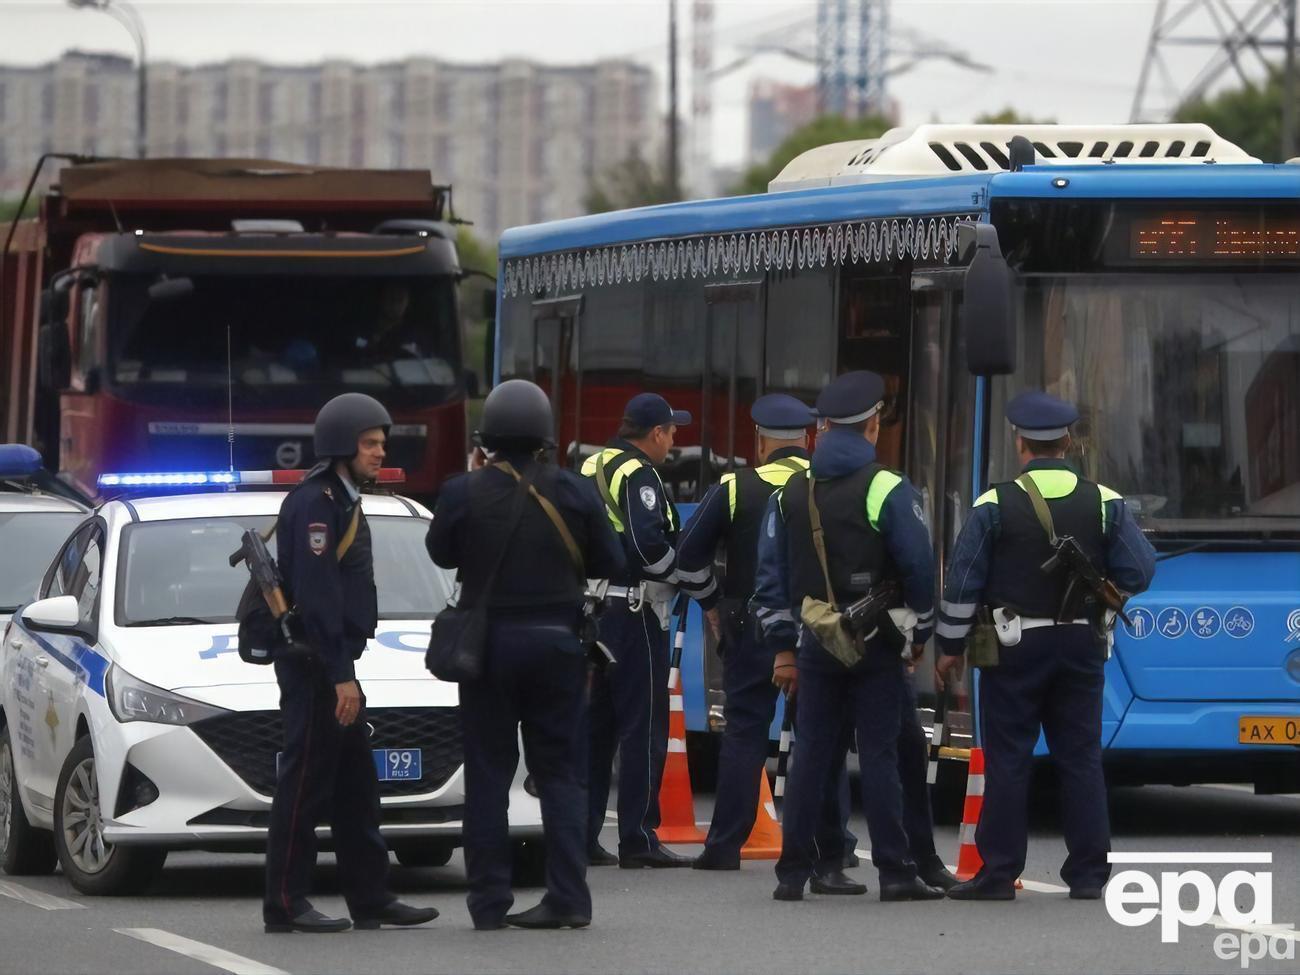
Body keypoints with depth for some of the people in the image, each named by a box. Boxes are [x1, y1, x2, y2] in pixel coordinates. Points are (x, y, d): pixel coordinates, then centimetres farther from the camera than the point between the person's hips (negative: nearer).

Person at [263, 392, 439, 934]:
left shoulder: (344, 501, 18)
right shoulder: (315, 503, -15)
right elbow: (317, 595, -21)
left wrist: (345, 669, 18)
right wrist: (340, 675, -23)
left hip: (333, 664, 10)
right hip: (313, 664, -10)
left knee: (355, 784, 12)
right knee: (306, 783, -8)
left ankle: (370, 898, 15)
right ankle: (285, 904, -6)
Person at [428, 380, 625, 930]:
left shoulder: (463, 495, -9)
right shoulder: (574, 493, -5)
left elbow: (441, 553, 8)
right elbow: (609, 562, 1)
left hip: (487, 642, -1)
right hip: (556, 642, 1)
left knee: (488, 775, 5)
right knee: (560, 771, 7)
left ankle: (489, 902, 3)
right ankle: (568, 898, 0)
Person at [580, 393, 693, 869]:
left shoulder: (590, 469, 14)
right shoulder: (638, 476, -13)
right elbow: (649, 543, -24)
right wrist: (678, 571, -9)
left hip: (589, 610, 9)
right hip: (632, 611, -9)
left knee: (594, 726, 13)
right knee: (643, 727, -5)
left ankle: (581, 834, 14)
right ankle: (638, 838, -7)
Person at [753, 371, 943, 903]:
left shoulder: (790, 493, 8)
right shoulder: (887, 490, -8)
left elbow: (772, 577, 10)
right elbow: (918, 566, -10)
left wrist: (782, 648, 14)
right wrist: (919, 634, 3)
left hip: (816, 642, 4)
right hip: (875, 643, -4)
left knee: (811, 754, 7)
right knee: (879, 755, -2)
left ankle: (793, 872, 6)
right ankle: (895, 872, -2)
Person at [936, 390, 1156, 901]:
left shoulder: (995, 505, -7)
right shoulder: (1105, 503, -1)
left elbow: (962, 583, -6)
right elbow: (1138, 572, -1)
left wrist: (950, 646, 4)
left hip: (1014, 647, -2)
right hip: (1081, 644, 2)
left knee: (1007, 761, 1)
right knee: (1081, 759, 7)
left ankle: (999, 873, 1)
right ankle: (1088, 872, 7)